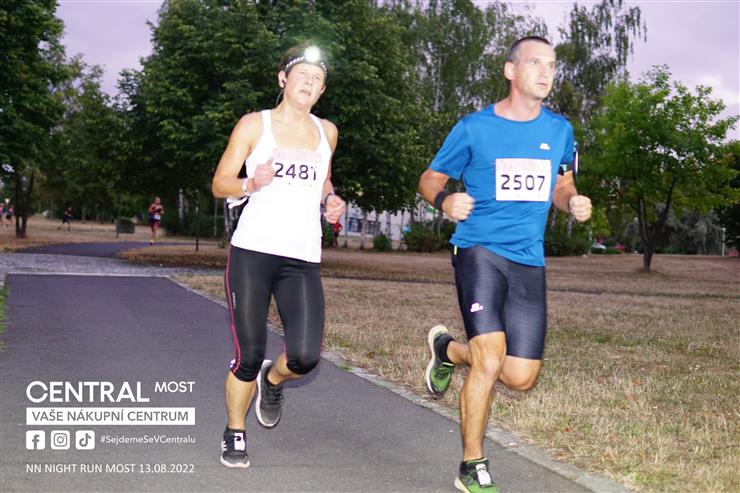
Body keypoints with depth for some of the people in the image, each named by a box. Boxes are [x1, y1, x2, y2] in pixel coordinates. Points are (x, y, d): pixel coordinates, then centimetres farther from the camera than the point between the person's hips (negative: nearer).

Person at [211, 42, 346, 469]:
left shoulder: (327, 131, 14)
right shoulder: (255, 124, 3)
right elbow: (220, 184, 3)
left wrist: (330, 200, 10)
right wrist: (252, 184, -18)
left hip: (303, 260, 3)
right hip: (253, 253, -3)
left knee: (305, 357, -11)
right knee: (248, 355, -2)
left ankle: (272, 379, 25)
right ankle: (235, 433, 23)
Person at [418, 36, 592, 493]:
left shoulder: (559, 130, 8)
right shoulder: (474, 128, -3)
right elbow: (430, 178, 6)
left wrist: (573, 201, -2)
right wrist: (446, 200, -17)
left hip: (529, 262, 5)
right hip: (480, 250, -4)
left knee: (520, 377, 2)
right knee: (490, 362, -18)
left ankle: (448, 348, 34)